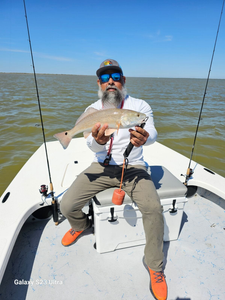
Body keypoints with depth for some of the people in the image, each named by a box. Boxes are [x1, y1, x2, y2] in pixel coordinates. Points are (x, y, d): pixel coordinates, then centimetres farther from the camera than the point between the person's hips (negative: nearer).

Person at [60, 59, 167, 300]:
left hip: (132, 168, -1)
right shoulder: (92, 110, 2)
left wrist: (144, 138, -44)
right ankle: (81, 225, 30)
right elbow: (92, 146, -10)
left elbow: (152, 133, -18)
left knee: (153, 208, -25)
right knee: (67, 205, -10)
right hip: (101, 167, 2)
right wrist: (97, 141, -36)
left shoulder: (140, 106, -2)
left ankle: (155, 266, 4)